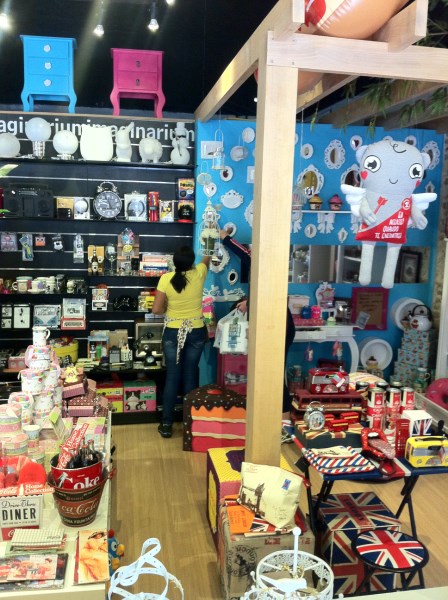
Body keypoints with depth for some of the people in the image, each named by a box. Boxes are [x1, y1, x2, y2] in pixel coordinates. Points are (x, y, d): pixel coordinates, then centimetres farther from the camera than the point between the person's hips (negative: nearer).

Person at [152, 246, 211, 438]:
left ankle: (166, 424, 12)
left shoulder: (166, 279, -11)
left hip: (173, 333, -1)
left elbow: (156, 309, -11)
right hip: (196, 332, 1)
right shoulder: (198, 274, -7)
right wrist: (206, 257, 41)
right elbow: (207, 259, 18)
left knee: (172, 377, 6)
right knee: (190, 377, 9)